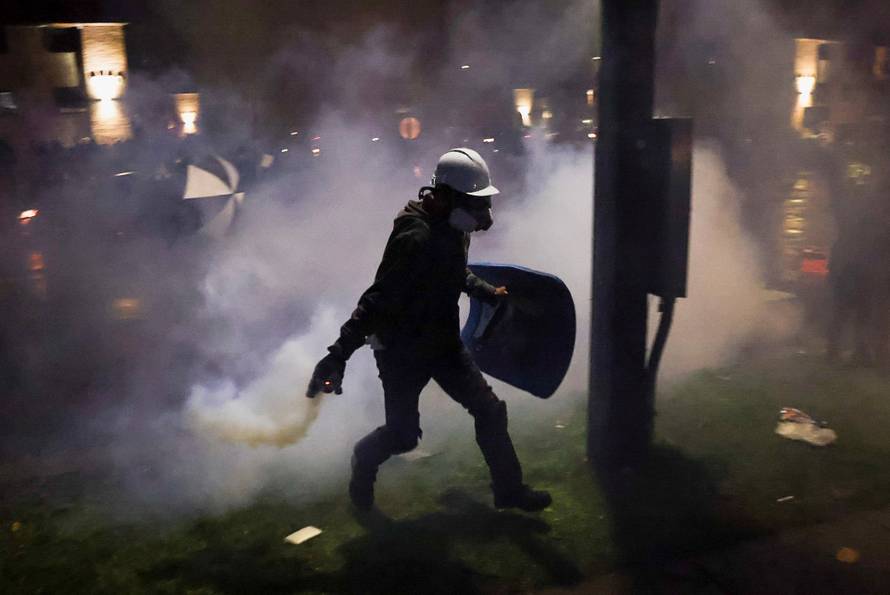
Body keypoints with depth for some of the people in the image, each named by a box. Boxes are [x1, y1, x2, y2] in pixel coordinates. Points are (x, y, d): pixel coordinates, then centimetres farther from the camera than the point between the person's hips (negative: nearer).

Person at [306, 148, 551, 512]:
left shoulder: (454, 229, 1)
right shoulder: (417, 238, -29)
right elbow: (377, 299, -35)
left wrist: (491, 293, 21)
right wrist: (339, 354, -39)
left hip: (442, 341, 8)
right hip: (402, 349, -8)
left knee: (488, 410, 6)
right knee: (403, 435, 3)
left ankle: (509, 489, 21)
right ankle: (363, 462, 37)